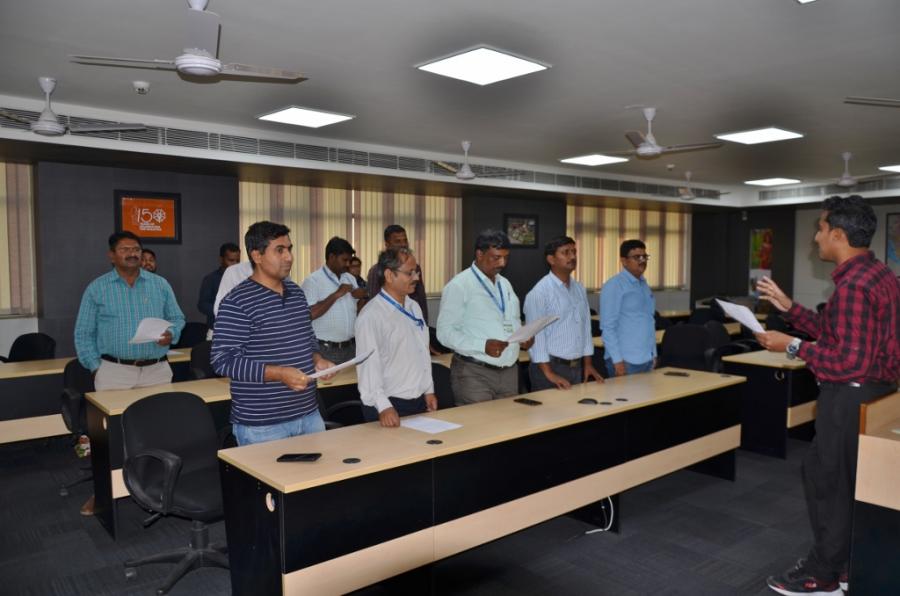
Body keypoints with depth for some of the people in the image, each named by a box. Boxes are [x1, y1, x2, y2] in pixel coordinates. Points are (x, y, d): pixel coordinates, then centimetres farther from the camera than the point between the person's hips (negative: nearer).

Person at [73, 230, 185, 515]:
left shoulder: (160, 285, 7)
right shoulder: (96, 289, 3)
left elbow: (177, 318, 12)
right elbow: (83, 334, 5)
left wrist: (171, 334, -10)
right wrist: (96, 367, -3)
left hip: (157, 370, 2)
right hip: (114, 371, -1)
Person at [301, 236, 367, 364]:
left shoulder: (350, 279, 13)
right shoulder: (313, 281, -9)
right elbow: (309, 314, -20)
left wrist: (362, 297, -2)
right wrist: (336, 295, -18)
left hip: (351, 347, 6)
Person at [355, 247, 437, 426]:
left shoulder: (414, 307, 8)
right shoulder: (371, 316, -16)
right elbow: (368, 365, -21)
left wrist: (429, 390, 15)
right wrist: (383, 407, -26)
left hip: (419, 402, 7)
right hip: (390, 407, -7)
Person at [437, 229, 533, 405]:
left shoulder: (505, 284, 15)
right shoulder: (459, 285, -8)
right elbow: (445, 331, -13)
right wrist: (483, 346, -24)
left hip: (510, 371, 7)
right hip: (474, 373, -6)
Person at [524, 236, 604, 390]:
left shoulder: (580, 289, 9)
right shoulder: (539, 292, -12)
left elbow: (586, 326, 14)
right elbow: (535, 334, -14)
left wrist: (587, 364, 11)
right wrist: (549, 373, -16)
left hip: (578, 367, 6)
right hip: (551, 366, -6)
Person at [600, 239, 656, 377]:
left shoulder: (644, 285, 13)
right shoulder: (614, 286, -11)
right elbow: (608, 327, -15)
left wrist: (654, 354, 14)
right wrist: (617, 360, -19)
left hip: (647, 359, 7)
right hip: (626, 360, -7)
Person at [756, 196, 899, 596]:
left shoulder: (854, 285, -24)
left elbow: (849, 362, -27)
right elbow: (835, 334, 12)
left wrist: (793, 347, -20)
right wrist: (788, 307, 11)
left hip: (851, 398, -10)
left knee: (827, 479, 4)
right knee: (850, 482, 20)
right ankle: (844, 562, 36)